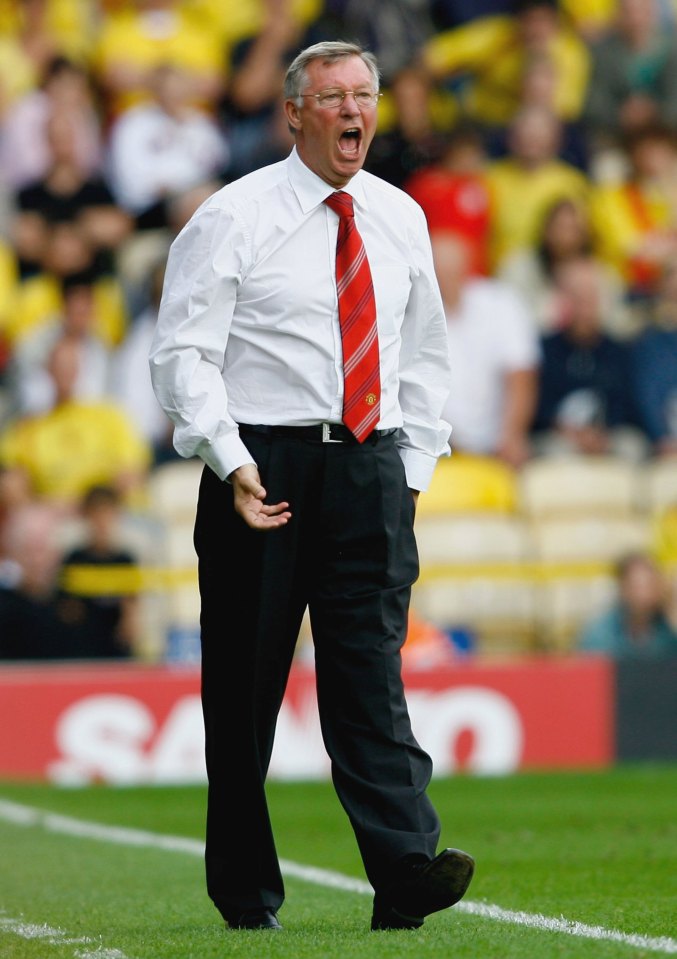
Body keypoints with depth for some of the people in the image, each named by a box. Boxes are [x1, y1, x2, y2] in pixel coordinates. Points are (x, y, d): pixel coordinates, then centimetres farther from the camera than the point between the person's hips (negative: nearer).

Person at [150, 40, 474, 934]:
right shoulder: (234, 218, -3)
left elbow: (425, 354, 21)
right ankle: (244, 892, 9)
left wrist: (414, 464, 11)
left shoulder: (401, 220, 12)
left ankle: (407, 871, -19)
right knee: (244, 688, 1)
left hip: (371, 468, 3)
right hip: (263, 466, -3)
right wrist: (232, 463, -18)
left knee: (371, 673, -8)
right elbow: (184, 351, -7)